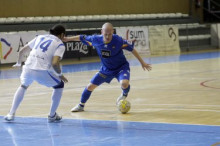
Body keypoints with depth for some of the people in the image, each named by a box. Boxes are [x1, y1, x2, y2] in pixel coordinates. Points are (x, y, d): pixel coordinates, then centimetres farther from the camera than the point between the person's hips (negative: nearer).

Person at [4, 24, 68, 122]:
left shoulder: (40, 37, 23)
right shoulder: (60, 44, 8)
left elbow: (22, 51, 25)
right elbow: (55, 63, -9)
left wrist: (18, 64, 42)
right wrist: (60, 75, 8)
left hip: (28, 69, 5)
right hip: (42, 71, -4)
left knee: (23, 86, 35)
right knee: (59, 85, 23)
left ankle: (11, 114, 26)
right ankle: (52, 116, 22)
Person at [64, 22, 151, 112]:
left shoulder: (118, 41, -27)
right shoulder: (96, 40, -19)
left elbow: (132, 49, -15)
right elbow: (81, 38, -3)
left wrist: (142, 62, -10)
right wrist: (67, 39, 5)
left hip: (121, 67, -4)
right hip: (106, 69, 4)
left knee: (124, 83, -33)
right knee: (90, 86, 6)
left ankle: (124, 95, 5)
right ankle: (81, 106, 31)